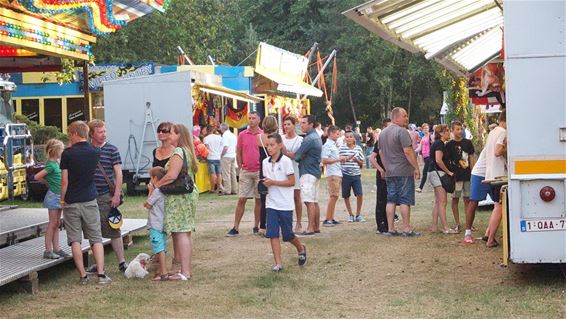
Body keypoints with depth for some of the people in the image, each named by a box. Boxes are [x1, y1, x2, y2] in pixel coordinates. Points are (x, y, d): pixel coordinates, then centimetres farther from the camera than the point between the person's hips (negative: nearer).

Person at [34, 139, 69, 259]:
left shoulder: (57, 162, 9)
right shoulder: (51, 165, -16)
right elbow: (37, 177, -18)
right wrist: (48, 183, -4)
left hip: (58, 196, 9)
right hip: (53, 196, -9)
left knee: (57, 224, 11)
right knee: (52, 223, -6)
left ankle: (56, 249, 16)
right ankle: (48, 251, -2)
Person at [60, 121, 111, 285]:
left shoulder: (67, 154, -9)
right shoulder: (95, 152, 1)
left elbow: (64, 181, -9)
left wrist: (62, 199, 4)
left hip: (71, 202, -2)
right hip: (90, 200, 3)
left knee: (75, 240, 5)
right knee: (96, 239, 6)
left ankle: (83, 275, 3)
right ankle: (101, 274, -2)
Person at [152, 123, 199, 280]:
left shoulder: (178, 152, -14)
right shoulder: (187, 152, 17)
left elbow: (172, 176, -24)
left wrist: (156, 185, -11)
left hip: (179, 197, -10)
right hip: (190, 193, 10)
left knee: (180, 233, -8)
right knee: (186, 233, 12)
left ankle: (185, 272, -9)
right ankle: (186, 268, 18)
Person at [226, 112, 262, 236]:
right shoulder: (242, 135, 4)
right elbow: (238, 152, 10)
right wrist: (241, 168, 5)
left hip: (259, 171, -1)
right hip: (245, 172, 1)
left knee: (259, 200, 6)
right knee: (241, 200, 1)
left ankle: (256, 226, 16)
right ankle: (235, 228, 3)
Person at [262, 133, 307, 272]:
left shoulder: (286, 161, -11)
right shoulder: (265, 162, 6)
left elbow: (292, 181, -13)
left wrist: (273, 182, -18)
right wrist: (266, 183, -8)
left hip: (285, 204, -4)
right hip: (271, 204, 4)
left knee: (288, 235, 6)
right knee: (272, 234, -4)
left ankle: (301, 249, 35)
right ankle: (278, 263, 0)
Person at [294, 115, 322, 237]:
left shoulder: (309, 139, -15)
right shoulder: (317, 137, 17)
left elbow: (297, 156, -16)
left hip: (308, 173, -10)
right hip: (315, 172, 10)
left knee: (310, 201, -10)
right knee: (314, 201, 12)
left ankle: (310, 228, -11)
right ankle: (316, 227, 16)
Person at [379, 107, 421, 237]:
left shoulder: (383, 133, 14)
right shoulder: (401, 131, -12)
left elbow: (381, 152, 19)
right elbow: (408, 151, -18)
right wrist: (416, 168, -13)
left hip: (389, 172, 8)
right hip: (404, 172, -7)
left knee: (391, 200, 9)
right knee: (405, 200, -4)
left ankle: (390, 229, 10)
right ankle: (407, 229, -3)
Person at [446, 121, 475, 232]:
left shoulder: (468, 143, 7)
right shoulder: (449, 145, -2)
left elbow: (471, 159, 10)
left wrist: (473, 173, 5)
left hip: (468, 176, 3)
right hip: (456, 176, -3)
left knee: (467, 199, 8)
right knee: (455, 199, 2)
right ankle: (457, 224, 7)